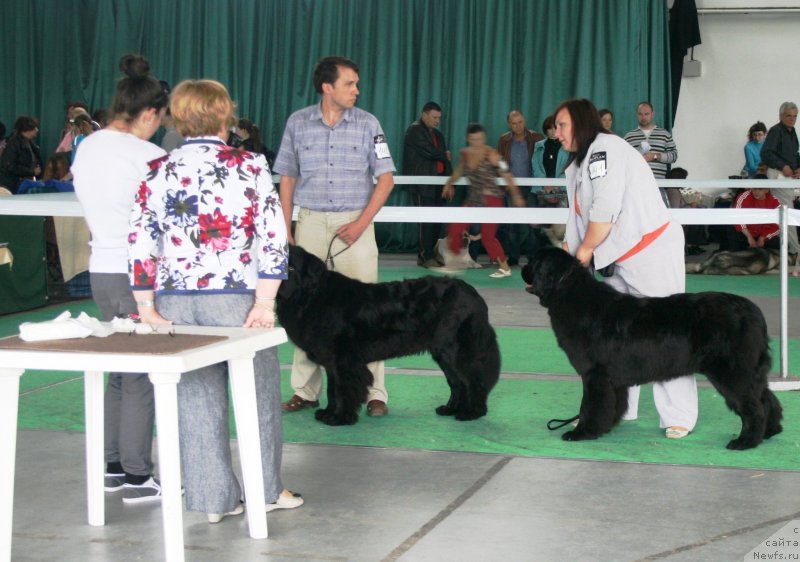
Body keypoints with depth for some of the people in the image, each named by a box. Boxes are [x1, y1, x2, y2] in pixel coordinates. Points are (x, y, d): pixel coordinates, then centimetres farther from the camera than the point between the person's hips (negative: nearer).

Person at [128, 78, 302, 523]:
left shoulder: (157, 173, 2)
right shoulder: (250, 167, -4)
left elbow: (140, 244, 0)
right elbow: (274, 239, -10)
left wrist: (148, 309, 4)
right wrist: (264, 304, -8)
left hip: (176, 301, 2)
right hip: (238, 297, -2)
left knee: (196, 399, 10)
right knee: (258, 393, 13)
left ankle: (214, 499, 17)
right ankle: (266, 489, 24)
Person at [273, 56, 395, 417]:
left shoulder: (367, 124, 1)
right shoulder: (298, 123, 4)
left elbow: (386, 178, 1)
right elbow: (287, 178, 9)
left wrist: (362, 222, -8)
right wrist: (285, 230, 3)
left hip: (354, 223, -1)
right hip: (311, 221, 1)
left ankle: (374, 393, 0)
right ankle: (305, 390, 12)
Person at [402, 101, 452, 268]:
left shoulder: (437, 134, 22)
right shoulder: (415, 130, -4)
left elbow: (445, 159, 18)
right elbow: (429, 151, -17)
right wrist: (445, 155, 2)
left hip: (436, 185, 8)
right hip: (421, 184, -8)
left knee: (436, 221, 3)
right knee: (426, 221, -11)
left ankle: (424, 255, 9)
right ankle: (427, 257, -9)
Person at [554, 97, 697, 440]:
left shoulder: (604, 148, -13)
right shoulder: (581, 162, 16)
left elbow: (605, 209, -20)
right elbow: (580, 220, 16)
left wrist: (585, 249, -8)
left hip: (652, 253, -10)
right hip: (620, 261, 10)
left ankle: (679, 418, -5)